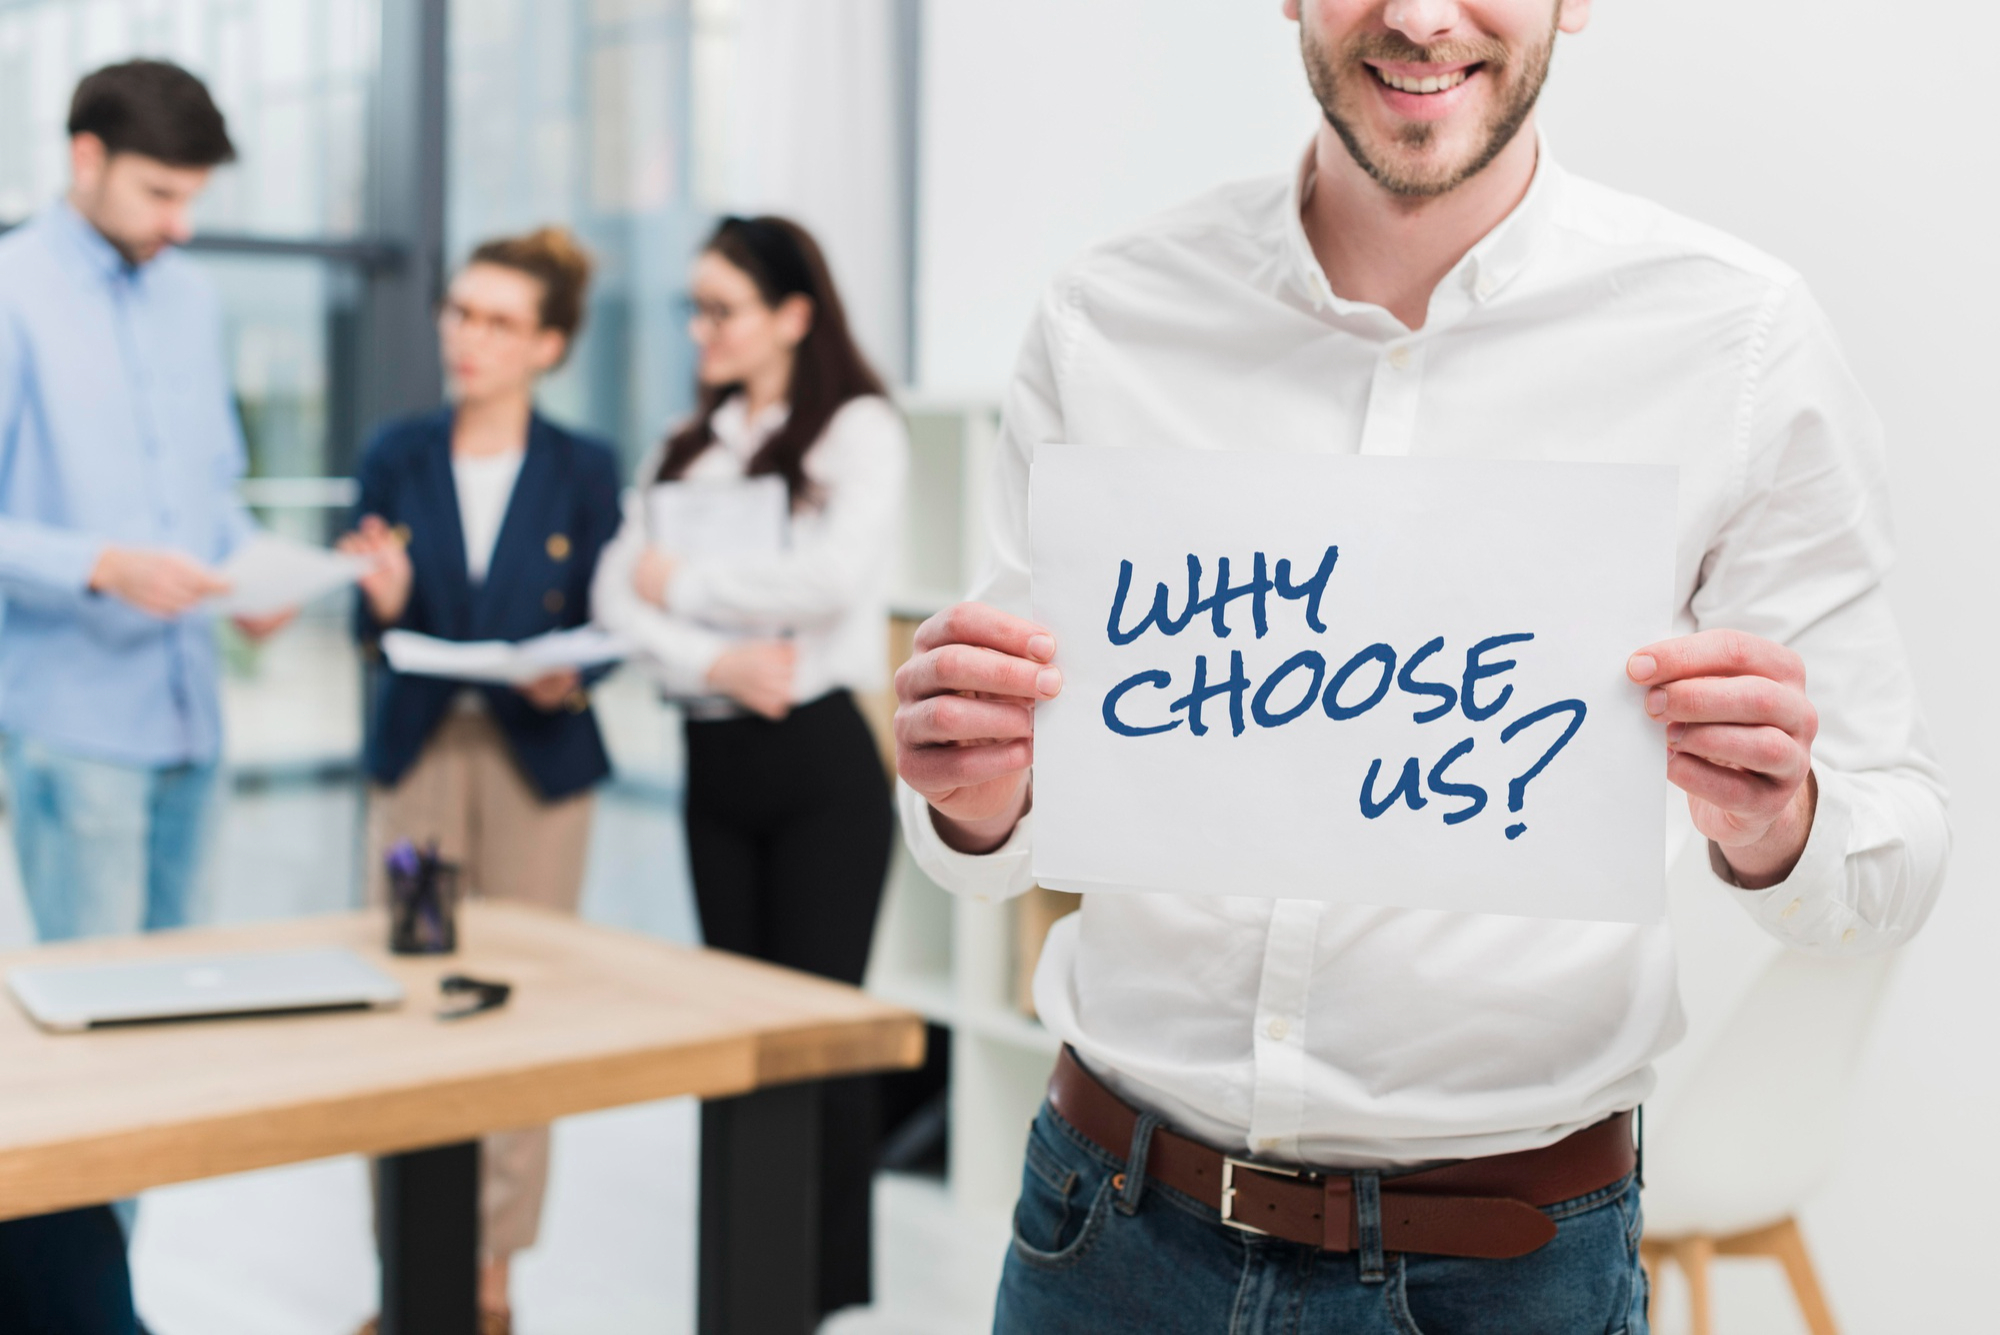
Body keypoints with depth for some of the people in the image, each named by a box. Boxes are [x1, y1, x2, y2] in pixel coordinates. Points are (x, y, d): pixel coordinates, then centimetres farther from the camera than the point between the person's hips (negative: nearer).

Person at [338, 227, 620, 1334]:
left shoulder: (583, 472, 0)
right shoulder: (396, 456, 3)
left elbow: (600, 627, 0)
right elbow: (373, 630, 3)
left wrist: (569, 678, -20)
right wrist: (385, 602, -18)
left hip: (538, 757, -1)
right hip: (417, 750, 1)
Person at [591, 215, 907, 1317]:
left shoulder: (858, 431, -4)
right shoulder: (689, 446, 14)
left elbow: (831, 578, -21)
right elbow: (617, 587, 2)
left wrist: (684, 580, -8)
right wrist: (713, 658, -16)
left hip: (818, 758, -6)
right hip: (714, 757, 6)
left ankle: (831, 1287, 8)